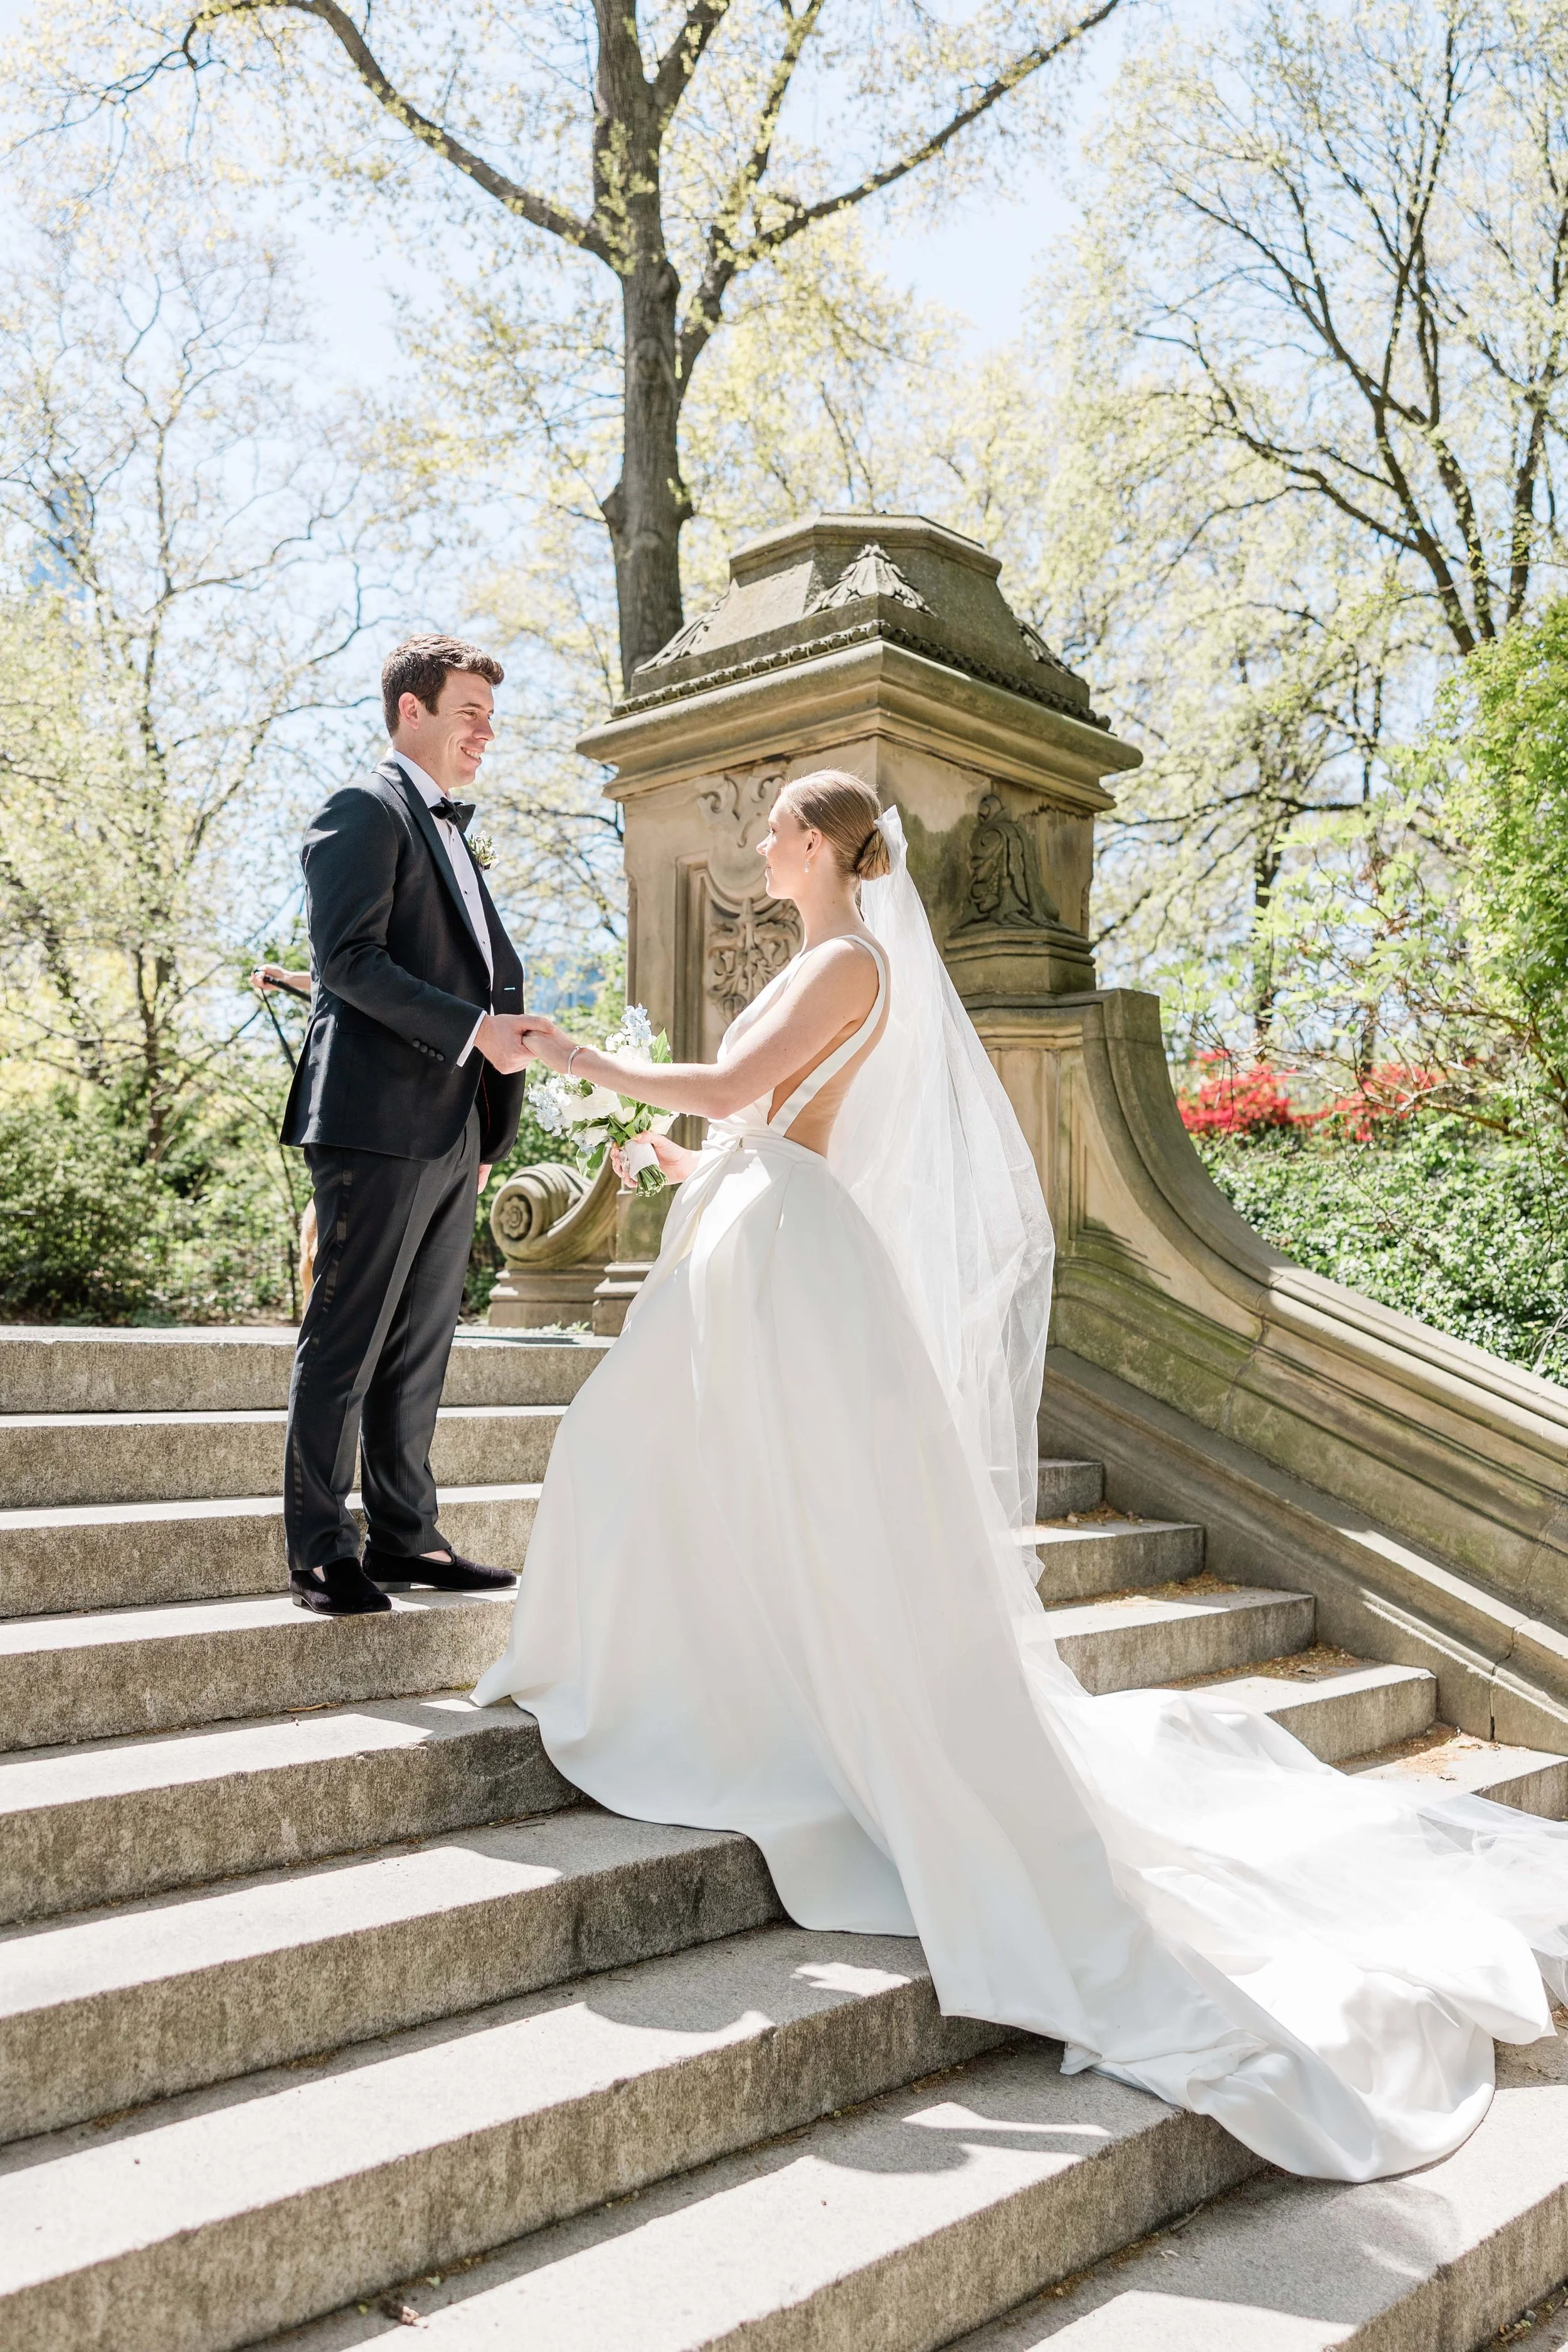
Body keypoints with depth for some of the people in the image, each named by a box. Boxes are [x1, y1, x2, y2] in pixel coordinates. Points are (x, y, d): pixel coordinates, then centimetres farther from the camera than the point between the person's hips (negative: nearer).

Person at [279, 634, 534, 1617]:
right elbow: (349, 958, -15)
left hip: (449, 1132, 9)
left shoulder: (448, 832, 25)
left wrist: (484, 1128, 19)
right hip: (378, 1121, -9)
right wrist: (474, 1030, -18)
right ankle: (323, 1553, 3)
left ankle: (404, 1535, 17)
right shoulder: (367, 810, -3)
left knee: (421, 1350, 10)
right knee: (345, 1345, -3)